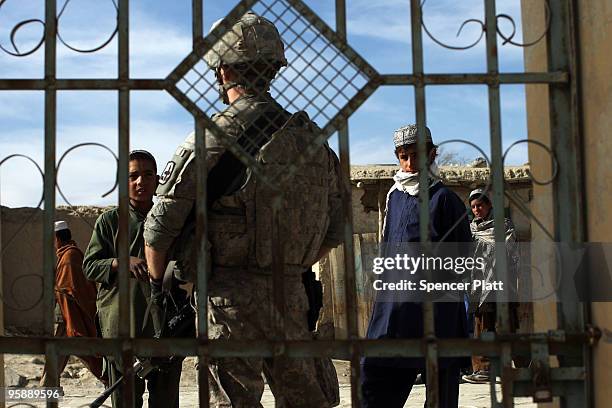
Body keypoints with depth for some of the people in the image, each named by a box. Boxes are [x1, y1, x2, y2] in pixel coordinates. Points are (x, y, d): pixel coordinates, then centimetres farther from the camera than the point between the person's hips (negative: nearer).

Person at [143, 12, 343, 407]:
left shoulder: (214, 137, -10)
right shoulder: (312, 137, 8)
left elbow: (161, 226, -6)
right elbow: (333, 231, 14)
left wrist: (157, 282, 11)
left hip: (233, 296, -5)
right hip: (292, 295, 6)